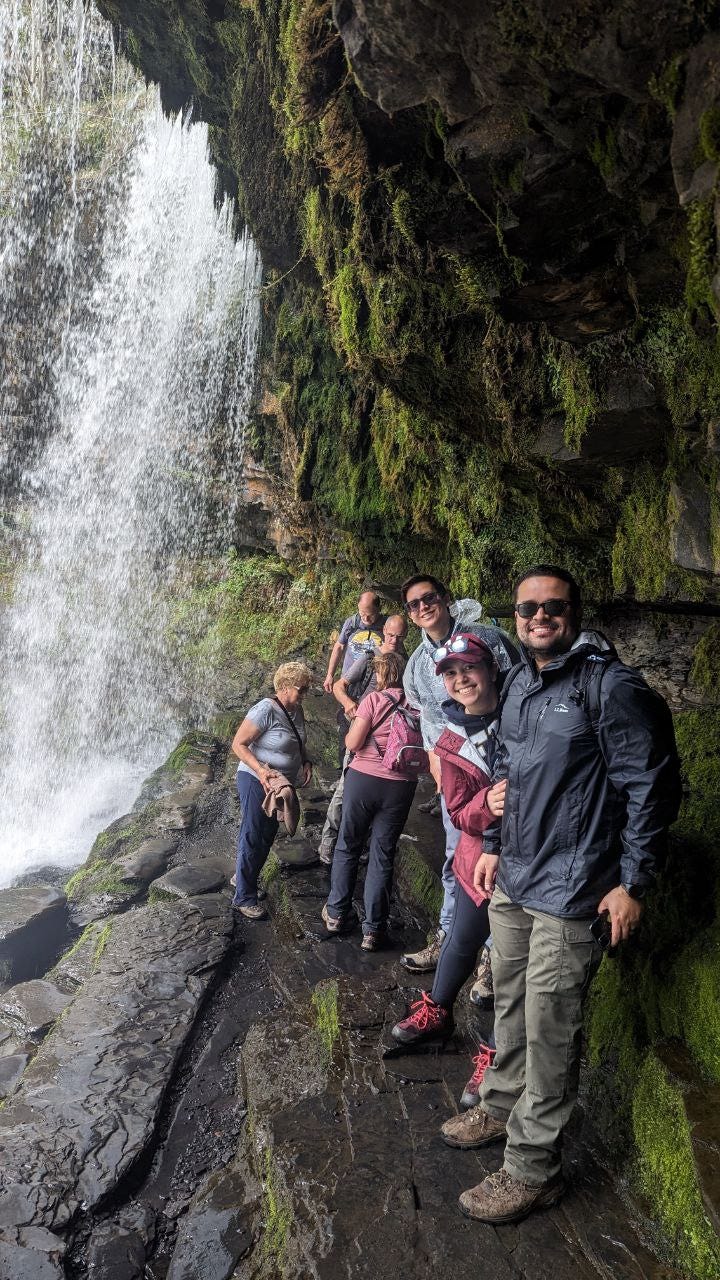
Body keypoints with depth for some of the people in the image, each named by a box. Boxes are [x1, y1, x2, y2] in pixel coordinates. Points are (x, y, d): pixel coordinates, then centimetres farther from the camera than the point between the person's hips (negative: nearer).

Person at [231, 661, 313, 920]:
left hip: (283, 783, 9)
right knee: (253, 838, -1)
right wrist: (261, 770, -31)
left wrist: (305, 762, 3)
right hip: (257, 782, -9)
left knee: (268, 835, 19)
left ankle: (243, 876, 39)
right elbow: (238, 744, -21)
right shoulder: (266, 710, -23)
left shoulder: (296, 710, 3)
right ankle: (244, 898, 10)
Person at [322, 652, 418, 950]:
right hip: (400, 787, 3)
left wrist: (354, 726, 8)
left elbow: (353, 743, -11)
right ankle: (373, 929, 13)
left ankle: (337, 913, 25)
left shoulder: (374, 699, -8)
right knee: (383, 854, 10)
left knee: (348, 847, 16)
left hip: (363, 778, -2)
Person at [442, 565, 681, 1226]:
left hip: (568, 896, -7)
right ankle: (502, 1106, 44)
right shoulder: (519, 682, 8)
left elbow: (652, 786, -15)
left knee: (549, 1032, 5)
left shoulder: (612, 686, -17)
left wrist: (634, 883, -13)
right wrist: (494, 845, 19)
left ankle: (532, 1170, 24)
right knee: (510, 1007, 23)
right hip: (511, 882, 7)